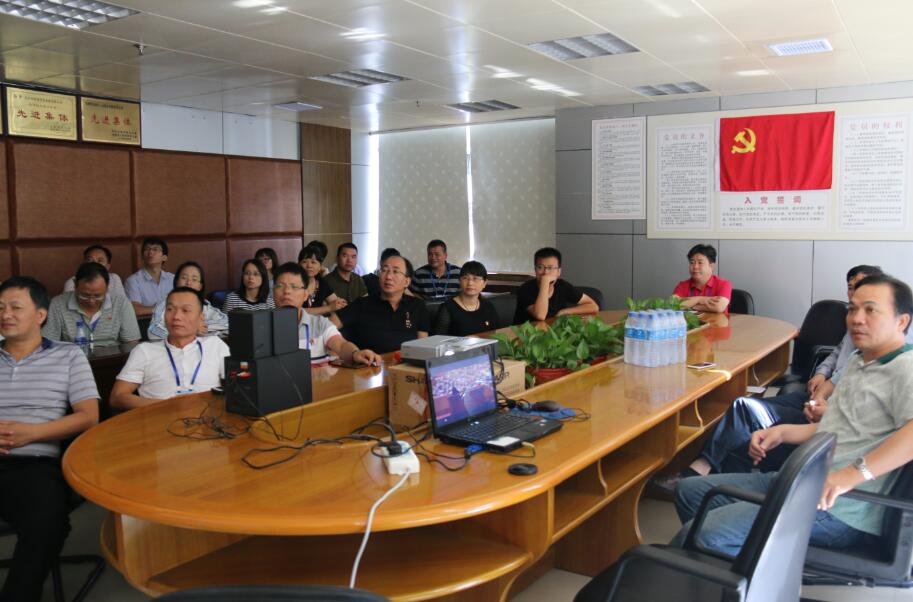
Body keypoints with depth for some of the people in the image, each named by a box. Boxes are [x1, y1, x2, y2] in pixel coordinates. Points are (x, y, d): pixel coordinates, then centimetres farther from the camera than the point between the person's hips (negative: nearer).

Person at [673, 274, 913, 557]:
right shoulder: (857, 363, 21)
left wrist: (852, 474, -33)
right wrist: (782, 432, 15)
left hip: (840, 510, -10)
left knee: (706, 534, -27)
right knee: (689, 490, 9)